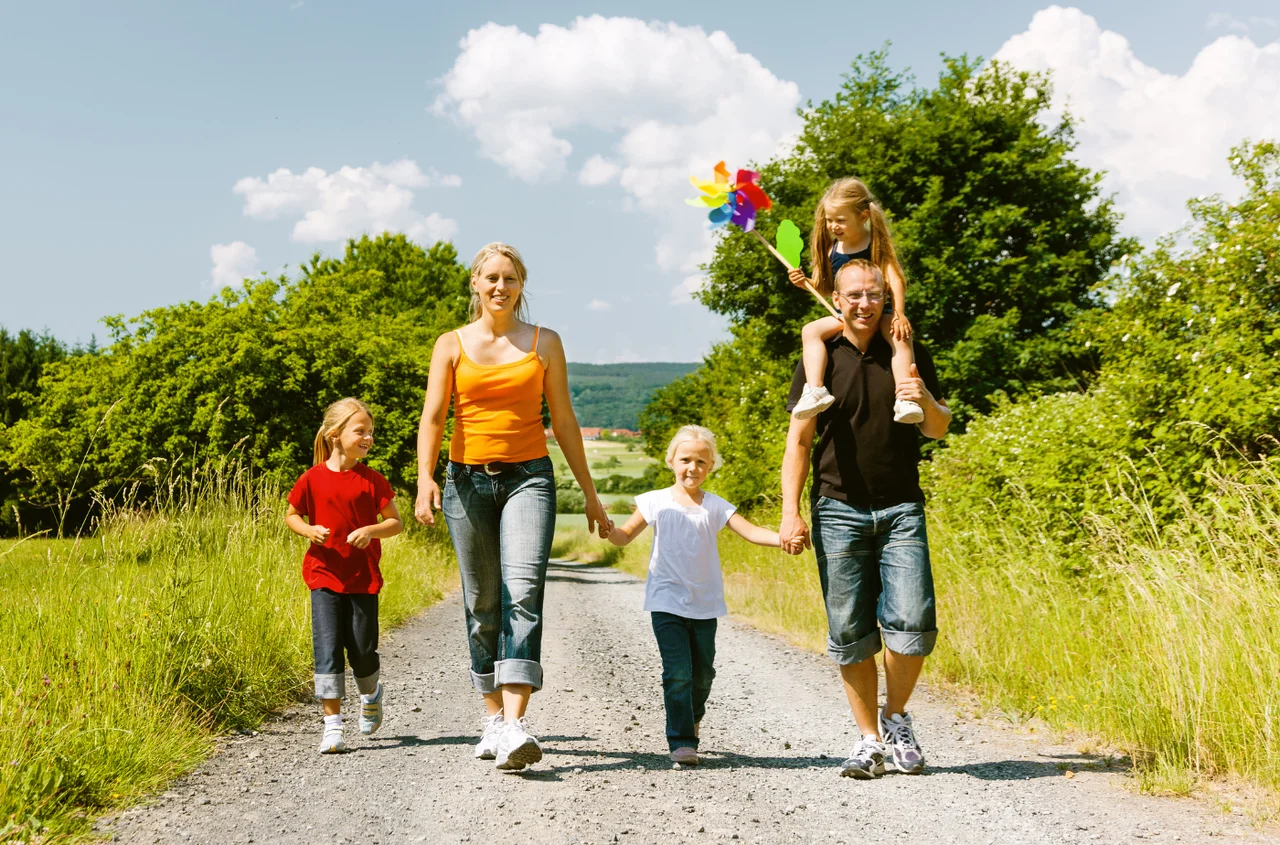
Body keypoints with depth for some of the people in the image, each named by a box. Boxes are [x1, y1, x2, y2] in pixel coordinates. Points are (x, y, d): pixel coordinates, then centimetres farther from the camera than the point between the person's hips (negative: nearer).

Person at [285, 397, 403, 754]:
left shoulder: (372, 480, -1)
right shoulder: (313, 479, -2)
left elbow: (395, 522, 3)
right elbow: (291, 515, 11)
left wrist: (370, 531, -17)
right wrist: (308, 530, -10)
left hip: (363, 578, 0)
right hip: (324, 576, 0)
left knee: (362, 649, 5)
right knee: (328, 649, -5)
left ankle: (371, 694, 37)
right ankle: (332, 724, 0)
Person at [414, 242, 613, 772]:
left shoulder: (544, 343, 9)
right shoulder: (452, 345, 8)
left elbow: (564, 421, 12)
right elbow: (432, 417, -2)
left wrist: (590, 495, 12)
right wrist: (425, 480, -18)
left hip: (528, 477, -1)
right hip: (468, 479, 1)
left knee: (523, 593, -18)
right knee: (482, 605, 6)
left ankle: (516, 726, -25)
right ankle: (493, 719, 21)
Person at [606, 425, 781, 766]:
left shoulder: (715, 506, 3)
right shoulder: (657, 501, 1)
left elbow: (751, 532, -6)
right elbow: (624, 536, 5)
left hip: (704, 604, 2)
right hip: (667, 602, -2)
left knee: (702, 673, 10)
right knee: (677, 672, -12)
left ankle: (692, 718, 38)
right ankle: (682, 741, -5)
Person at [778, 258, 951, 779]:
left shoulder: (910, 356, 8)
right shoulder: (822, 360, 5)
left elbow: (939, 430, 11)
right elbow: (798, 440, 4)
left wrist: (926, 402, -13)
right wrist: (790, 513, -5)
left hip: (901, 508, 1)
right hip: (839, 510, 0)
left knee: (913, 624, -10)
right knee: (850, 634, -1)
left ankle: (895, 717, 14)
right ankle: (869, 740, 12)